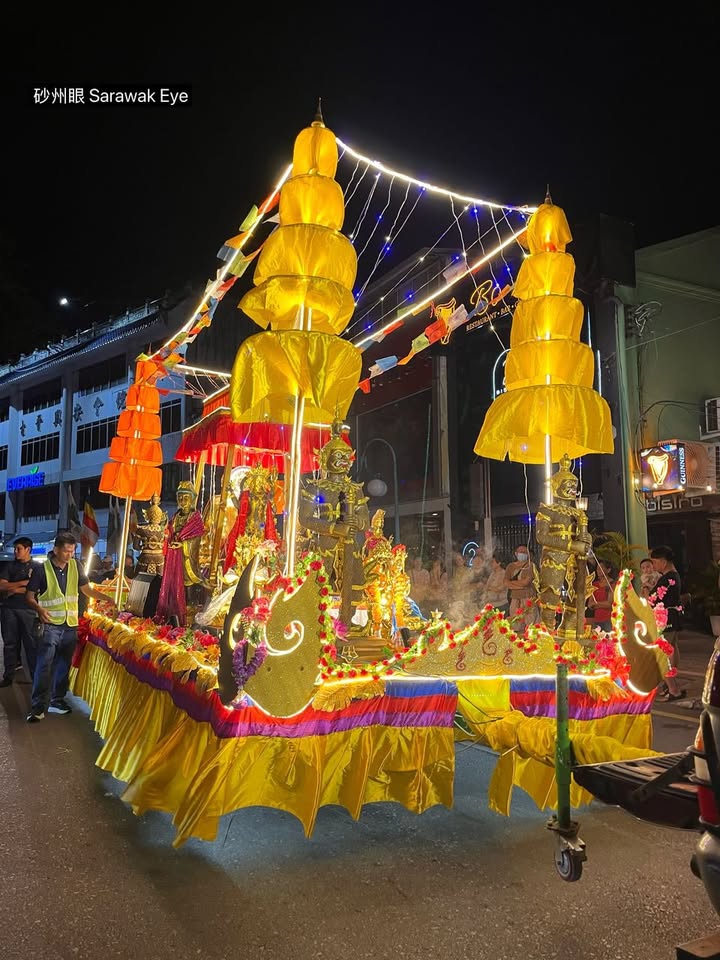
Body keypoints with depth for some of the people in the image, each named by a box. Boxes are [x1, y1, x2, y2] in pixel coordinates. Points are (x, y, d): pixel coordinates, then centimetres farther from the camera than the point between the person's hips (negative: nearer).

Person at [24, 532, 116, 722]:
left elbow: (87, 589, 10)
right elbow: (29, 596, -3)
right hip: (50, 624, -4)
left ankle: (57, 700, 24)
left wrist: (108, 599, -3)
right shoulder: (42, 569, -8)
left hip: (71, 625, 5)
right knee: (44, 665, -9)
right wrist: (39, 608, -22)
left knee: (63, 665, 12)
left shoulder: (75, 566, 5)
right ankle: (38, 707, -5)